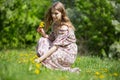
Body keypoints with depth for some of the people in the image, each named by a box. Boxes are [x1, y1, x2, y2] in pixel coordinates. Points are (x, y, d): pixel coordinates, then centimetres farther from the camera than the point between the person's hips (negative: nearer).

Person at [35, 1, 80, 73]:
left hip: (68, 54, -9)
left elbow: (55, 46, -27)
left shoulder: (64, 28, -24)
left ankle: (68, 70, -15)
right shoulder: (55, 24, 4)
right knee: (42, 40, 2)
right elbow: (51, 39, 11)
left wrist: (41, 58, -30)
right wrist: (44, 34, -10)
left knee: (45, 58, -22)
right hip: (61, 50, 9)